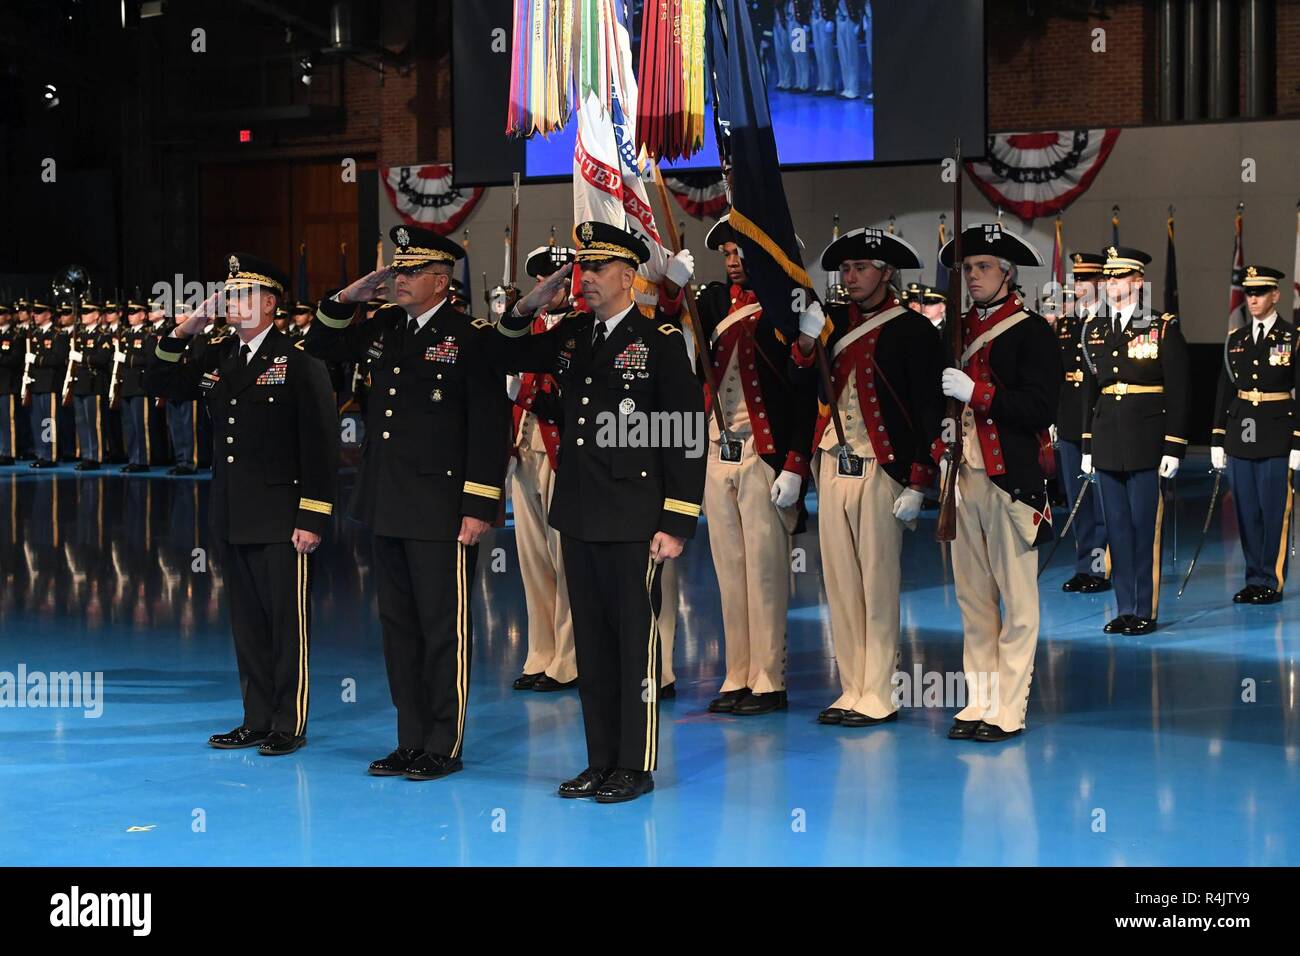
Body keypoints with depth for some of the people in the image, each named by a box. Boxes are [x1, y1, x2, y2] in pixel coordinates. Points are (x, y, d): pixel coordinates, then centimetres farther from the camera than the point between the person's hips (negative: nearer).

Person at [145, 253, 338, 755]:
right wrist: (184, 332, -1)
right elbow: (158, 384, 14)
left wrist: (312, 520, -15)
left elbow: (320, 445, -12)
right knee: (248, 622, 13)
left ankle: (290, 724, 11)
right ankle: (257, 720, 22)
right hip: (231, 516, 6)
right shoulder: (215, 355, 9)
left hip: (282, 518, -6)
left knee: (288, 621, 1)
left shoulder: (299, 361, -9)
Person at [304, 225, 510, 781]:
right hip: (389, 506, 7)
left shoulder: (472, 337, -8)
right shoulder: (384, 329, 11)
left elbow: (490, 425, -12)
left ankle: (444, 747, 10)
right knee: (399, 626, 12)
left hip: (442, 512, -7)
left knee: (443, 629, 1)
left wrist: (479, 506, -16)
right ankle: (412, 741, 22)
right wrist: (347, 298, 6)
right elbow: (321, 346, 25)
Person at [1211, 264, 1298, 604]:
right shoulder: (1236, 339, 11)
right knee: (1246, 512, 8)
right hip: (1240, 437, 5)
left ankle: (1272, 582, 7)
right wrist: (1218, 440, 10)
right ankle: (1254, 580, 17)